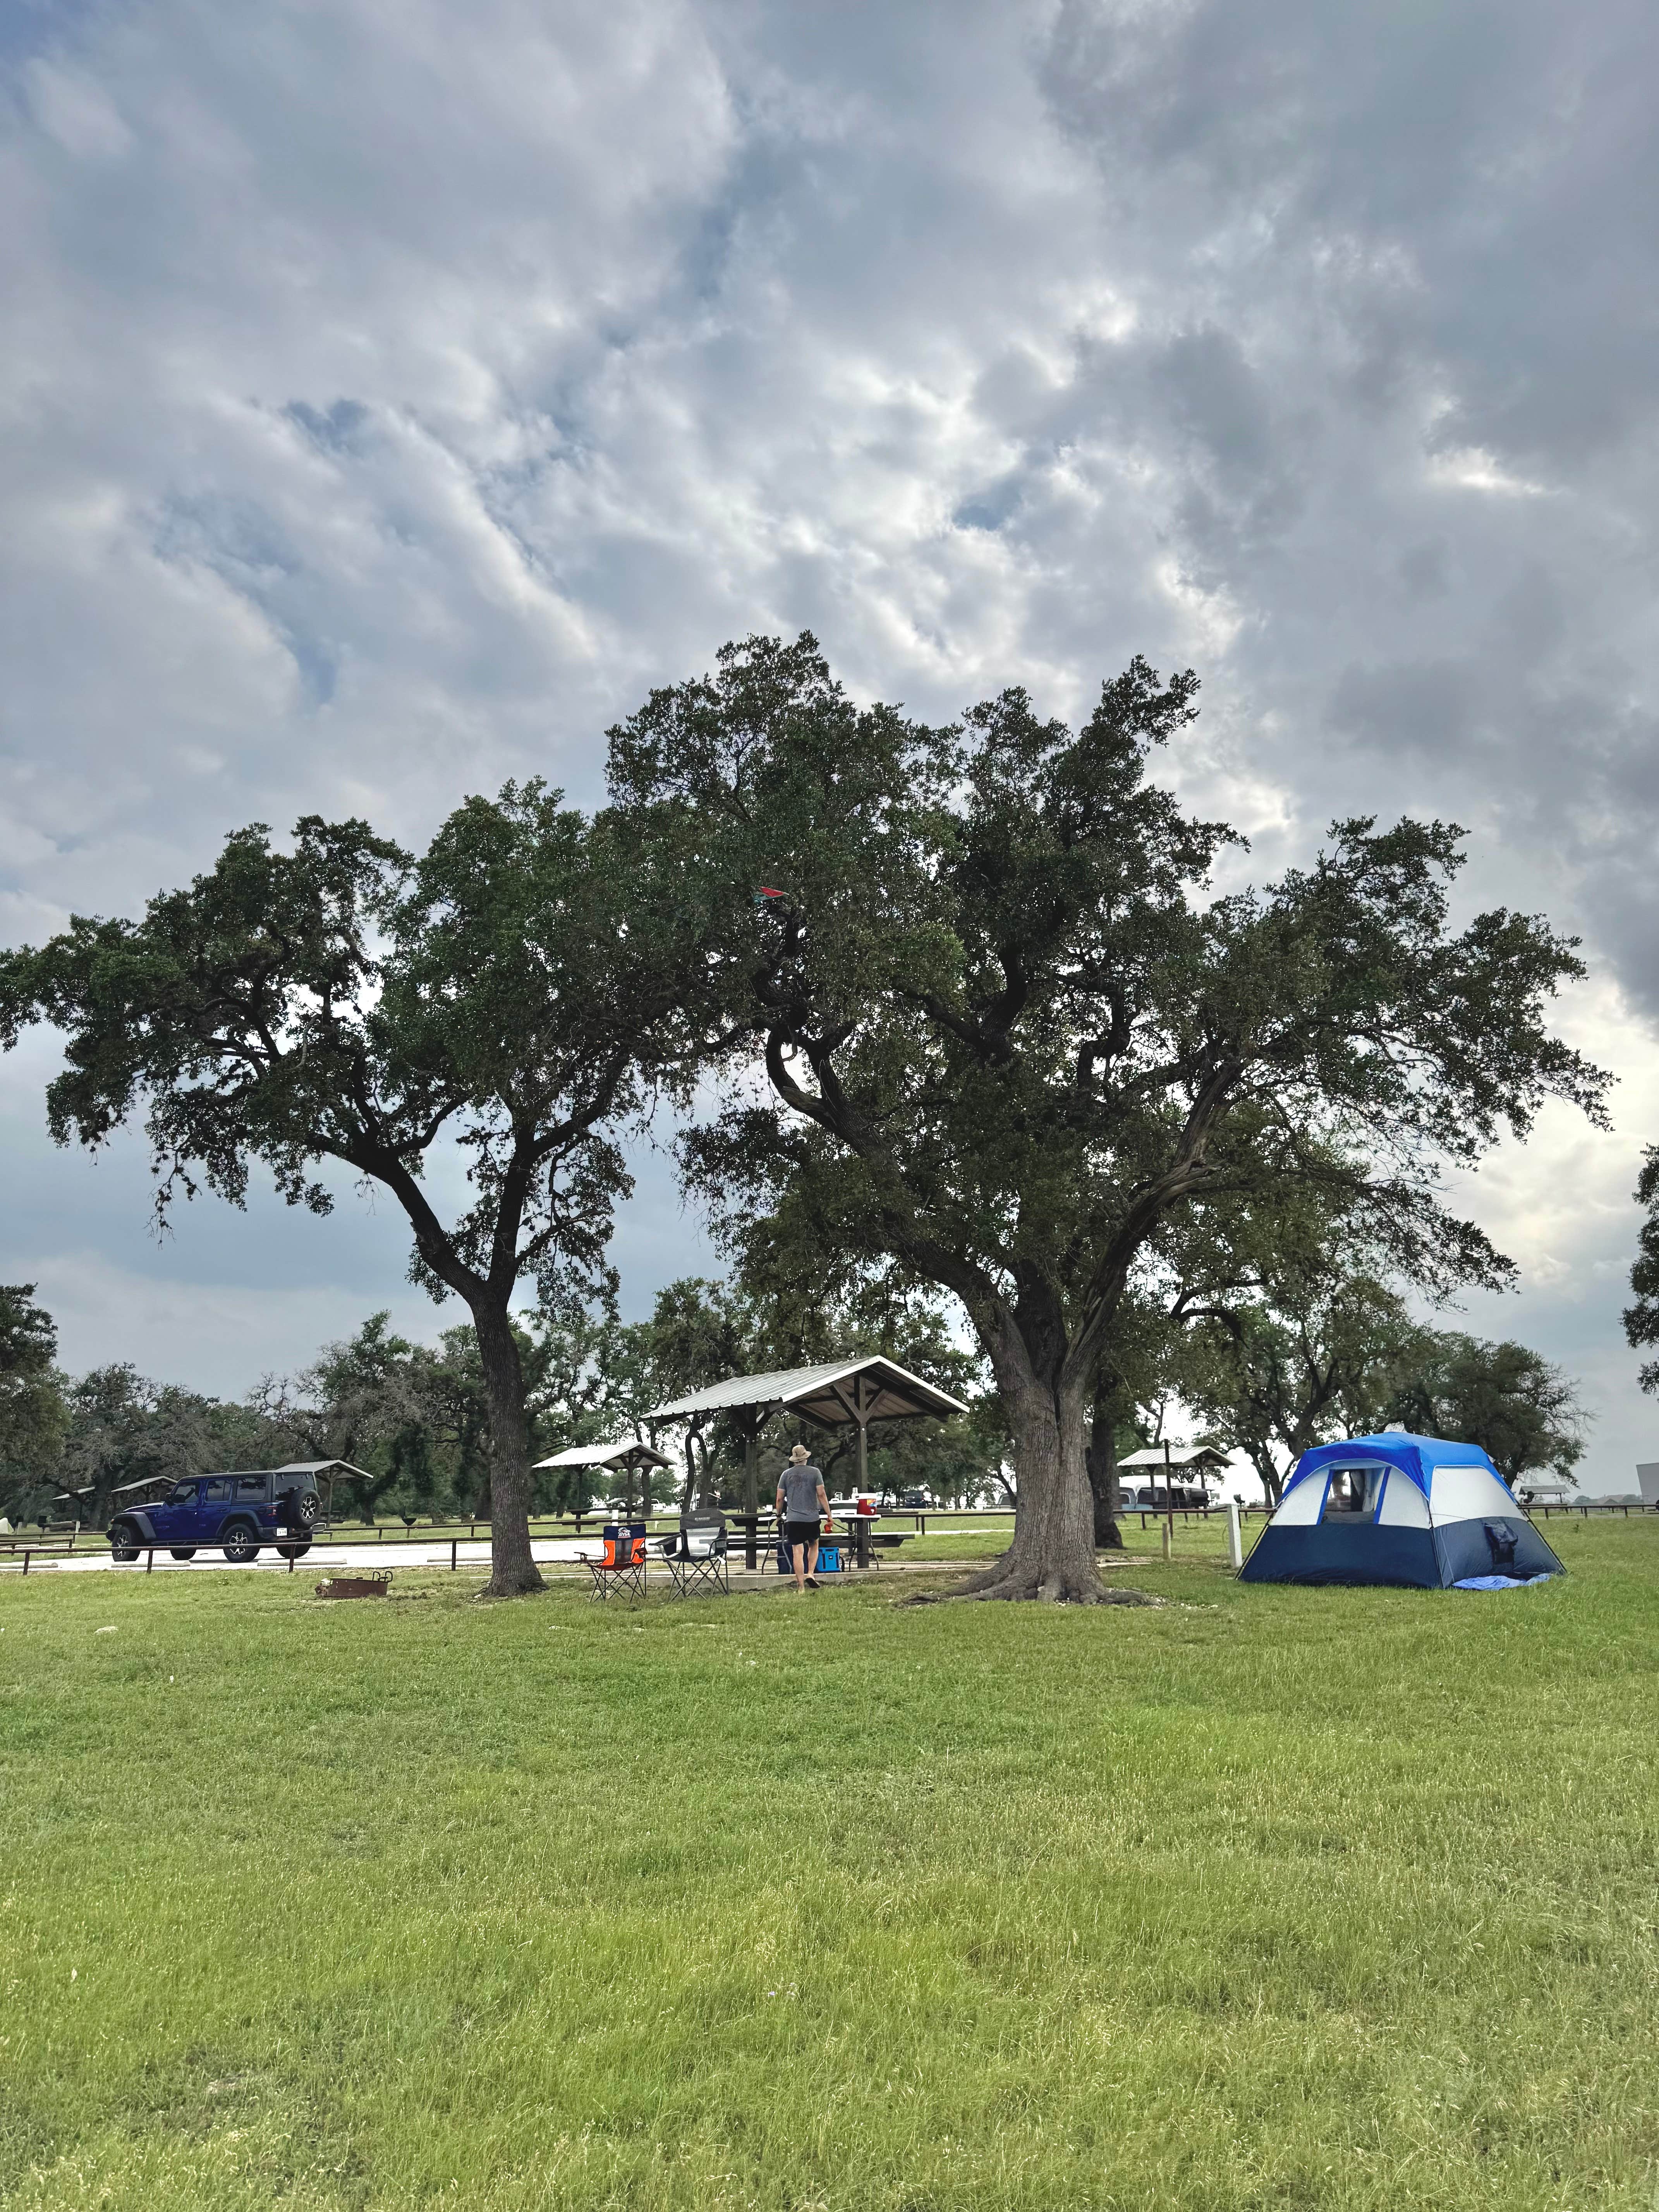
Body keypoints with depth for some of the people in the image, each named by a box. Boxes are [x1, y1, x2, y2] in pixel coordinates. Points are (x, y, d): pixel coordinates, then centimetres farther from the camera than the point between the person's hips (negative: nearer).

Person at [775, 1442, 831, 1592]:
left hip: (793, 1518, 0)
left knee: (797, 1552, 0)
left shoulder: (786, 1474, 5)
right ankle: (811, 1573, 5)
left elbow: (780, 1498, 6)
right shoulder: (815, 1472, 0)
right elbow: (821, 1495, -5)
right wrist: (829, 1515, 1)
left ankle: (801, 1587, -1)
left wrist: (779, 1515, 21)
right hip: (812, 1517, 0)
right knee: (814, 1546, 22)